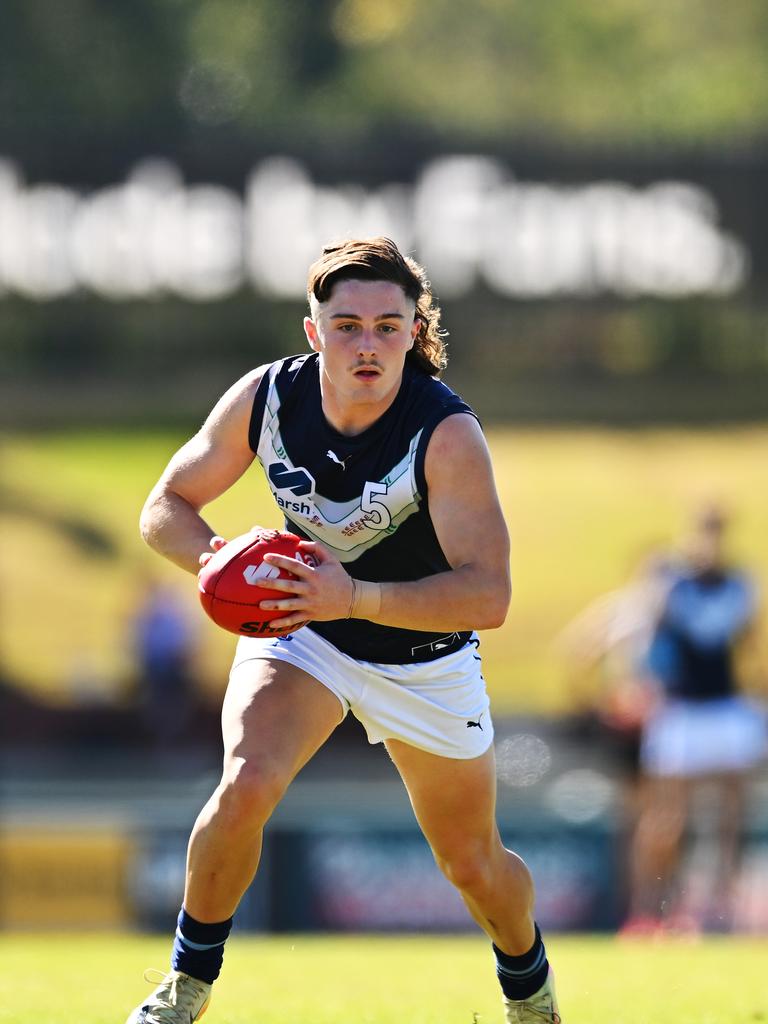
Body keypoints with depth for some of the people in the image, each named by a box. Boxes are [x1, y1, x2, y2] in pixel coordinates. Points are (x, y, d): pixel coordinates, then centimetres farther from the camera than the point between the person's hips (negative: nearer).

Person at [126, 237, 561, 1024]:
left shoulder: (447, 433, -30)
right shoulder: (265, 398, -20)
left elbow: (487, 595, -36)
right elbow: (166, 507, -7)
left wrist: (354, 598, -48)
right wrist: (219, 561, -29)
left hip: (426, 657, -1)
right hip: (301, 629, 1)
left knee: (473, 864, 11)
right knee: (245, 787, -27)